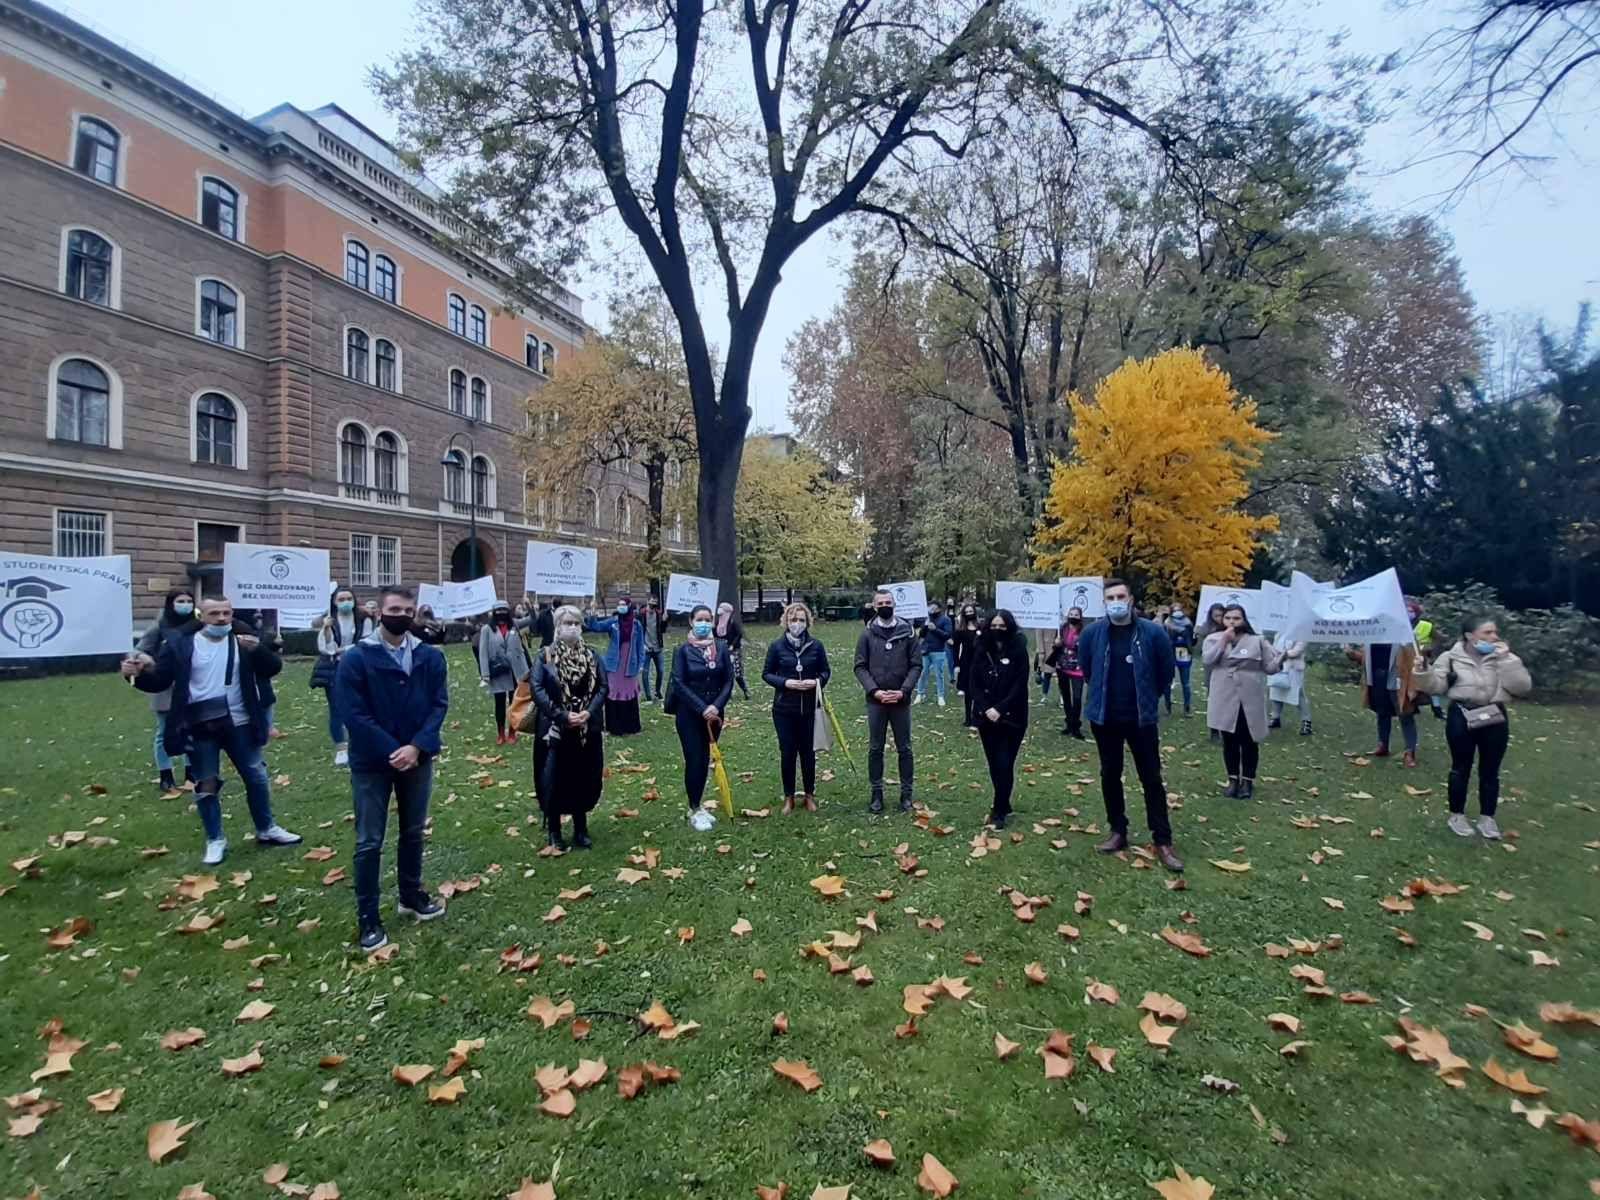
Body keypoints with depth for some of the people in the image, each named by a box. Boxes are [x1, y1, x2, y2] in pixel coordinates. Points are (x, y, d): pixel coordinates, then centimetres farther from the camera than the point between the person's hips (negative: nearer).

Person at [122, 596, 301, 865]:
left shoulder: (244, 638, -1)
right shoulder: (180, 642, -5)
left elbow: (273, 668, -6)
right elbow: (160, 681, -5)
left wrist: (257, 649, -25)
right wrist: (140, 673, -27)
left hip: (239, 724, 2)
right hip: (200, 728, -2)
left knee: (257, 777, 12)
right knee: (206, 786, 8)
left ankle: (266, 830, 29)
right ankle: (215, 840, 24)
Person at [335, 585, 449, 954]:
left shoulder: (430, 657, -2)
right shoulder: (356, 659, -11)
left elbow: (439, 704, -4)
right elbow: (354, 715, -14)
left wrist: (416, 747, -17)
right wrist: (392, 751, -18)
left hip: (417, 757, 4)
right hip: (372, 762, -3)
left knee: (413, 831, 17)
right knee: (369, 842, 4)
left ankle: (410, 896, 36)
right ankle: (367, 917, 17)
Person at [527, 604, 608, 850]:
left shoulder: (592, 656, 6)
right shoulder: (545, 657, -3)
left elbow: (602, 687, 1)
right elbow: (537, 689, -12)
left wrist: (588, 713, -15)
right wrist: (562, 715, -19)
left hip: (587, 730, 3)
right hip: (554, 729, -3)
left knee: (584, 779, 9)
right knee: (553, 780, 3)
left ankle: (581, 829, 24)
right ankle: (553, 830, 20)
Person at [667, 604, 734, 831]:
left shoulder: (721, 648, 2)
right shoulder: (682, 650, -6)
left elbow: (729, 680, 0)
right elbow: (679, 684, -12)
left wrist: (716, 706, -14)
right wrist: (702, 708, -19)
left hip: (714, 713, 3)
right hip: (689, 714, -3)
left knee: (705, 760, 9)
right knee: (694, 761, -2)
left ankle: (697, 806, 24)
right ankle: (694, 810, 13)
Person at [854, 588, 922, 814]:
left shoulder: (907, 632, -1)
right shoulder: (867, 634, 0)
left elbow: (916, 665, -1)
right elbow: (860, 667, -1)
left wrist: (903, 691, -13)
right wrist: (874, 691, -14)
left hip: (901, 700, 0)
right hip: (875, 700, 0)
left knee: (904, 748, 8)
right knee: (875, 749, 8)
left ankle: (906, 794, 19)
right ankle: (877, 793, 19)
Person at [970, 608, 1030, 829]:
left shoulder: (1018, 651, -5)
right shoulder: (981, 651, 4)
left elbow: (1019, 686, -10)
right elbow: (975, 684, 2)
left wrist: (1000, 709, -17)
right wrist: (986, 708, -12)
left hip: (1012, 718, -3)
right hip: (986, 717, 3)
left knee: (1005, 764, -6)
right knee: (994, 764, 8)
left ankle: (999, 811, 4)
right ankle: (1003, 805, 26)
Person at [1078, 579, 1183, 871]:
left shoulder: (1152, 633, -10)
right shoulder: (1093, 633, -6)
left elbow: (1166, 670, 4)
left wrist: (1148, 698, 11)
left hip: (1141, 717, -2)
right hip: (1104, 717, 2)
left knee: (1152, 779, 3)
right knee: (1110, 775, 11)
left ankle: (1163, 842, 12)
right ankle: (1118, 832, 25)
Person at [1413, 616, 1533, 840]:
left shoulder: (1503, 657, 0)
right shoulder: (1451, 657, -3)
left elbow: (1522, 687, -10)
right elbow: (1436, 686, -4)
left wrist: (1506, 660, -17)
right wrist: (1423, 672, -22)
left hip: (1494, 719, 2)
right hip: (1461, 718, -2)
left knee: (1490, 771, 11)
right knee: (1461, 769, 9)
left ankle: (1487, 817, 26)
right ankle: (1456, 815, 22)